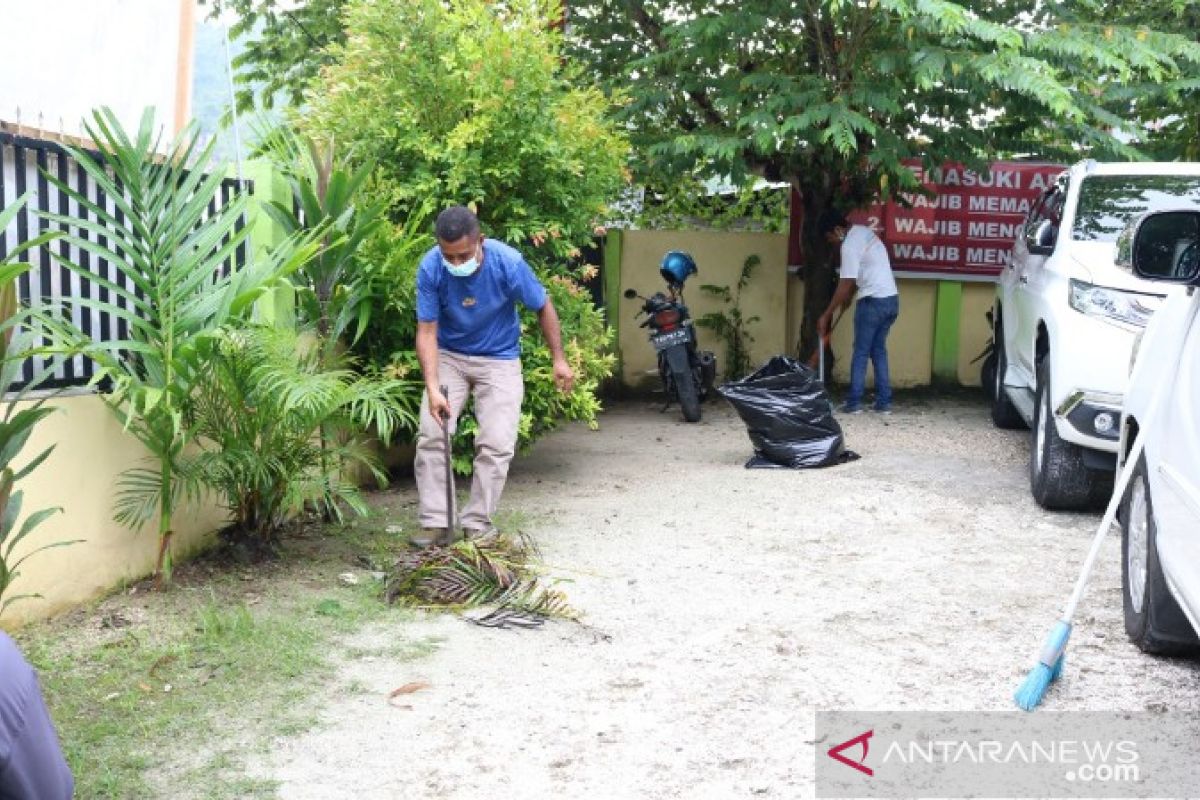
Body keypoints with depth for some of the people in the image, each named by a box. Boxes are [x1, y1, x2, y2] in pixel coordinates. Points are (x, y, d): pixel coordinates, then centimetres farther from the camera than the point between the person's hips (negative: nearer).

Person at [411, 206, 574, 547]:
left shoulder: (508, 263, -25)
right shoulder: (430, 268, -22)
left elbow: (544, 307, -8)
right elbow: (427, 331, -20)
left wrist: (559, 359, -5)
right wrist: (433, 389, -30)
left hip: (499, 360, -1)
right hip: (448, 356, 1)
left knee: (497, 444, -9)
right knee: (431, 435, -11)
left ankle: (477, 525, 3)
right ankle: (435, 523, -4)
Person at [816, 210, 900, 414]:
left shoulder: (850, 245, -15)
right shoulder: (864, 231, 14)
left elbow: (845, 285, -16)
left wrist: (827, 315, -12)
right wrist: (849, 297, 29)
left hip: (873, 301, -9)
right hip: (891, 299, 9)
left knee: (861, 352, 1)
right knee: (879, 350, 13)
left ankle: (854, 402, 3)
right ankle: (884, 401, 11)